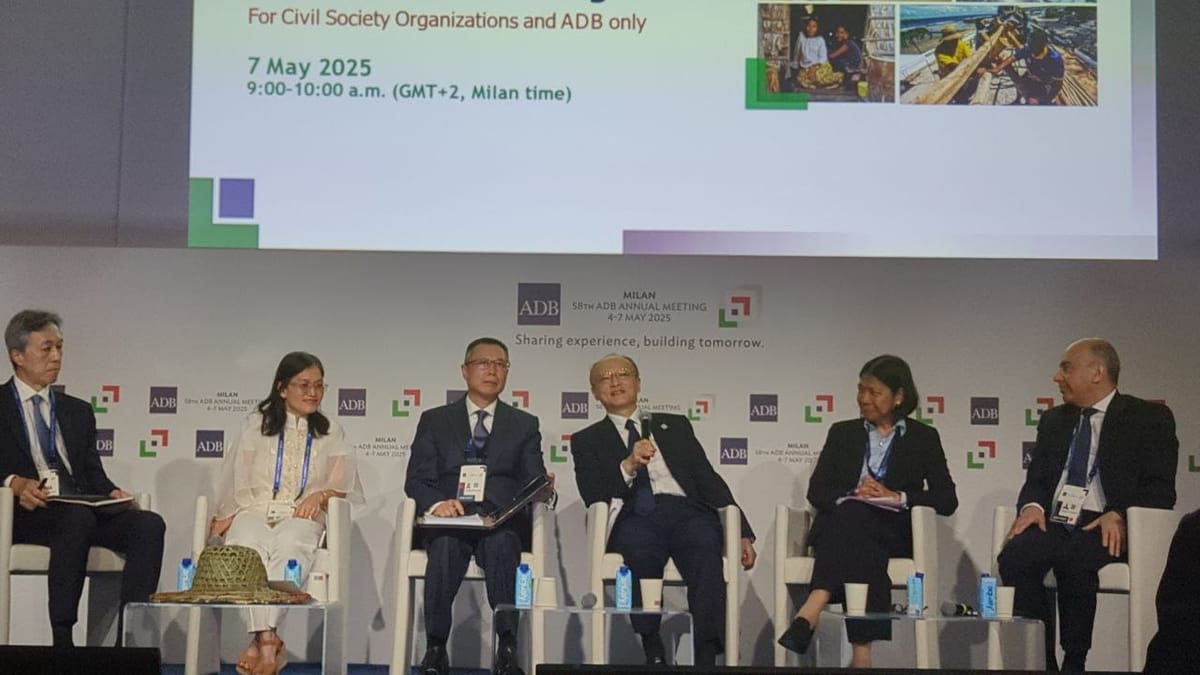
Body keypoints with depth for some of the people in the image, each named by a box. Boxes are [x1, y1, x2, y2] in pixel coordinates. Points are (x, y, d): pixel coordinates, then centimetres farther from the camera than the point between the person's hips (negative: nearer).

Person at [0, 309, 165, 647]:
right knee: (78, 518, -38)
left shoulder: (77, 411, 26)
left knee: (150, 524, -24)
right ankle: (62, 638, -33)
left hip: (84, 510, 5)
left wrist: (111, 493, -3)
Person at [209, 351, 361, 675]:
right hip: (253, 511, 0)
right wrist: (227, 515, 0)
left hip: (301, 516, 0)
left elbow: (346, 487, 16)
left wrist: (320, 495, -5)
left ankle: (260, 641, -45)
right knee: (249, 548, -39)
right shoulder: (255, 424, 20)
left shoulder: (331, 433, 21)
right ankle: (268, 640, -45)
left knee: (287, 547, -39)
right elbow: (235, 481, 16)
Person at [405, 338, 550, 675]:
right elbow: (416, 479, 8)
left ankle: (507, 647, -38)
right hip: (448, 519, 0)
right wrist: (436, 503, -15)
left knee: (501, 544, -36)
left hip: (501, 520, 0)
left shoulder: (524, 425, 21)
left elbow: (532, 482, 10)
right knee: (446, 546, -36)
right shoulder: (435, 420, 19)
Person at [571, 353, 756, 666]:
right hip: (635, 518, -1)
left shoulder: (675, 426, 27)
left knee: (706, 549, -34)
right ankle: (654, 655, -33)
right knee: (638, 550, -38)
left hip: (686, 510, 1)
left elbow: (708, 479, 19)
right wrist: (629, 465, -11)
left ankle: (707, 659, -37)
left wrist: (742, 533, 9)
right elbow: (592, 496, 6)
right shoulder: (587, 440, 22)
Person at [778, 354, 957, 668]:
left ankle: (810, 614, -51)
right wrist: (851, 495, -10)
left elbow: (947, 500, 3)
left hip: (894, 533, -2)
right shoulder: (843, 433, 21)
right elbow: (816, 491, 11)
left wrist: (897, 497, -12)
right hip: (842, 525, 2)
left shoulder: (923, 438, 15)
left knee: (853, 516, -36)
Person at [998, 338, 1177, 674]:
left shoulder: (1149, 418, 6)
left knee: (1073, 560, -38)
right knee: (1013, 556, -29)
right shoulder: (1054, 420, 22)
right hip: (1054, 524, 5)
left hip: (1105, 529, -4)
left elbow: (1161, 489, -2)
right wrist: (1033, 505, -6)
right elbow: (1036, 478, 19)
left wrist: (1119, 515, -20)